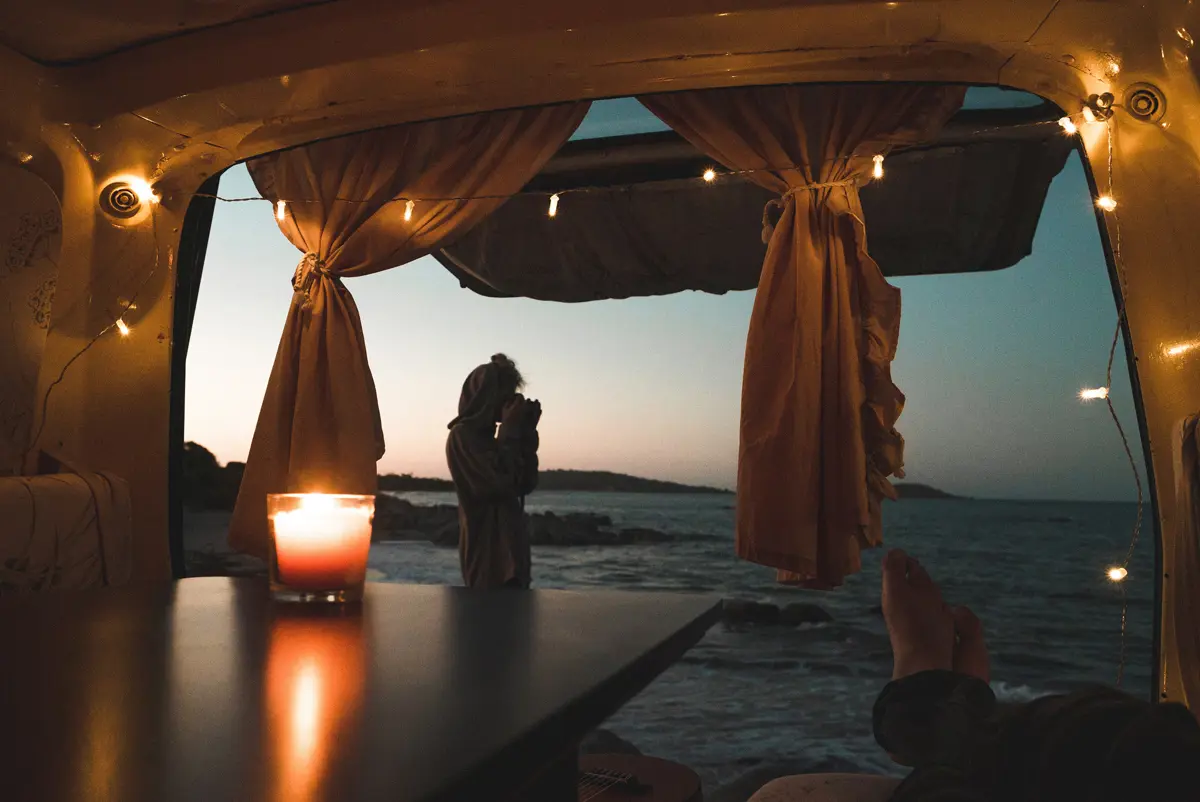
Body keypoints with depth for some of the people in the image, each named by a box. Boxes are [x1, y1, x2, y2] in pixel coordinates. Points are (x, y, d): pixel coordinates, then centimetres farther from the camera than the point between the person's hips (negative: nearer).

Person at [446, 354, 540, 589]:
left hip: (512, 549, 9)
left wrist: (527, 433, 5)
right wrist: (510, 430, -10)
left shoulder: (486, 436, 16)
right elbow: (499, 484, -20)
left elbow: (526, 485, 13)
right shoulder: (462, 435, -10)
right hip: (487, 552, -9)